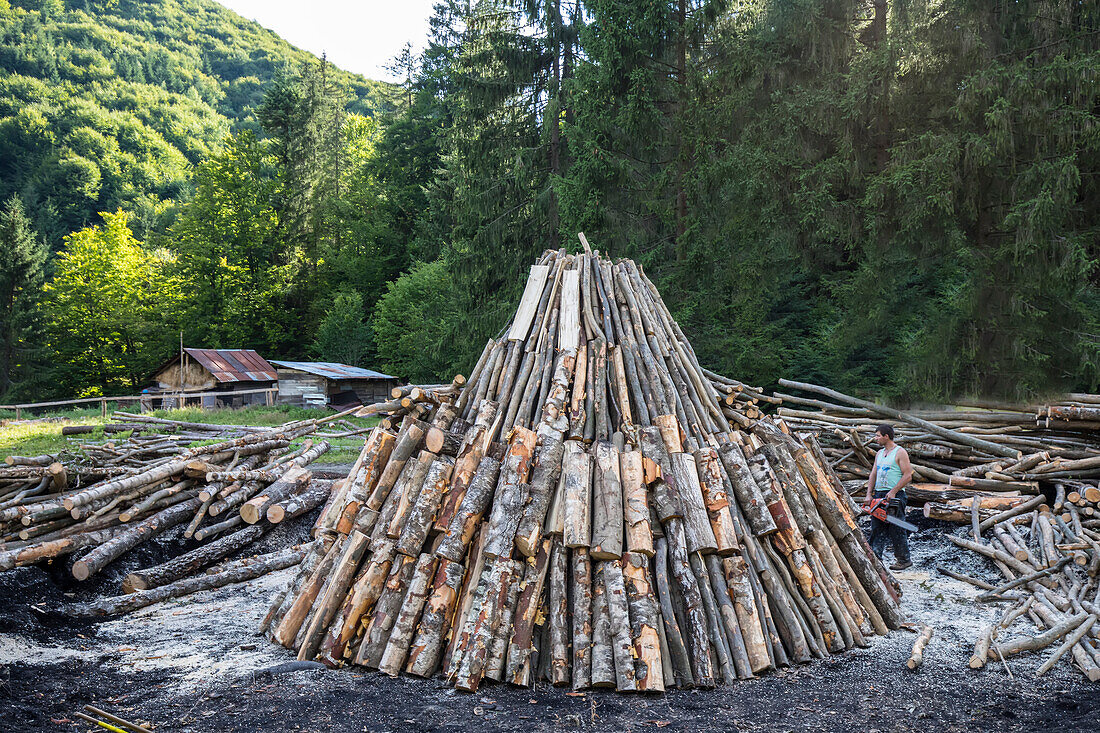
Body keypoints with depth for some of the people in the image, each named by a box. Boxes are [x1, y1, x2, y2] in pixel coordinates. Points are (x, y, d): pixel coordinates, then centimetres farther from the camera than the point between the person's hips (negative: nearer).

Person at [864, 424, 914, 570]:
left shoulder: (900, 452, -6)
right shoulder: (879, 454, 17)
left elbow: (908, 476, -12)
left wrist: (893, 492, -18)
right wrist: (869, 495, 5)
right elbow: (873, 475, 16)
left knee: (897, 529, -3)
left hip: (895, 496, -7)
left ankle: (904, 560, 7)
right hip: (879, 495, 8)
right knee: (877, 529, 4)